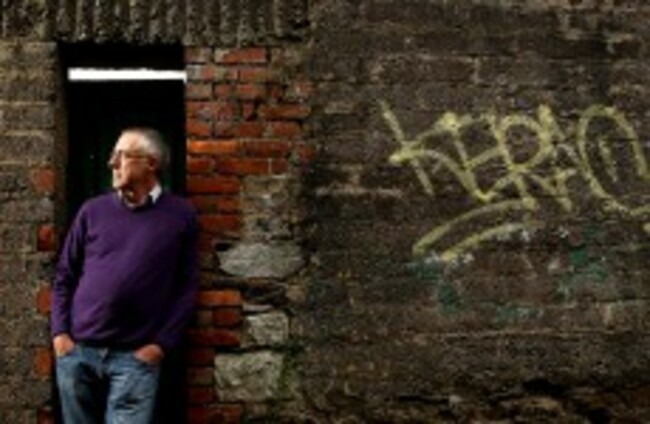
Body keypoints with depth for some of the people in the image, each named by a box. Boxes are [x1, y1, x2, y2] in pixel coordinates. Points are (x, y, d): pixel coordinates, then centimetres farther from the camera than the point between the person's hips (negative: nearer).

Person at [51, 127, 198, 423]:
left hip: (135, 357, -3)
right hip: (77, 351, 3)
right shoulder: (93, 211, 8)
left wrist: (162, 344, -7)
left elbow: (186, 287, 0)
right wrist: (59, 332, 0)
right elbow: (64, 276, 11)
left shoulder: (180, 216, 1)